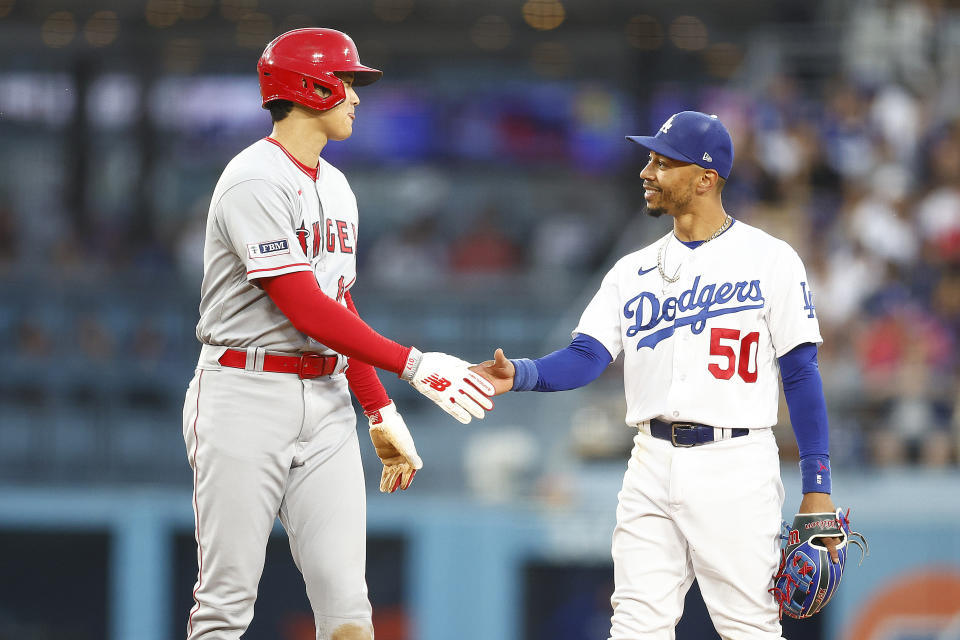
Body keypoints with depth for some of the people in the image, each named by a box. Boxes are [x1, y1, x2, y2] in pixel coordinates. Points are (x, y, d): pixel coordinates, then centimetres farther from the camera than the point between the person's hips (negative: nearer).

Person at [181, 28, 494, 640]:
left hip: (326, 402, 8)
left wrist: (381, 412, 15)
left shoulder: (335, 187, 17)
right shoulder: (255, 181, -13)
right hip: (247, 399, -8)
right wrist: (413, 364, -18)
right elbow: (305, 309, -19)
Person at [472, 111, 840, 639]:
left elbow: (801, 373, -2)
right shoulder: (634, 272, 13)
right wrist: (519, 375, -18)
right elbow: (586, 358, 4)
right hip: (652, 464, 5)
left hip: (734, 469, -5)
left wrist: (817, 487, -7)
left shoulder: (768, 260, -1)